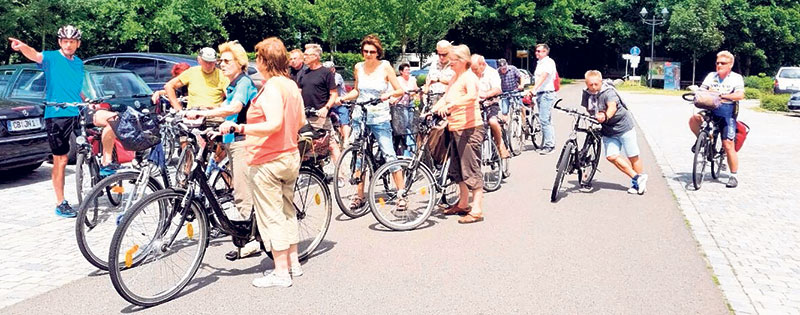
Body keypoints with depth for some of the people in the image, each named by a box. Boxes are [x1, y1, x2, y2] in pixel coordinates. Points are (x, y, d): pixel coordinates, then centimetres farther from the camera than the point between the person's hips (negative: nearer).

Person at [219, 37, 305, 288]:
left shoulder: (271, 88, -19)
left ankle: (281, 273, 5)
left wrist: (239, 128, -31)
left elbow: (274, 124, -29)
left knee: (271, 216, -1)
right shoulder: (292, 85, 8)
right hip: (291, 157, 9)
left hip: (268, 161, -9)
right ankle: (293, 264, 28)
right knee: (287, 211, 18)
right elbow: (301, 122, 14)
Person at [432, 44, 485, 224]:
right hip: (456, 128, 10)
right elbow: (445, 97, 18)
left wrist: (451, 104, -40)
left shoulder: (469, 77, -11)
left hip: (469, 128, -10)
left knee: (471, 169, -8)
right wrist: (432, 110, 4)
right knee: (458, 169, 17)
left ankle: (476, 210, -4)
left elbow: (472, 95, -31)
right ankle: (463, 204, 29)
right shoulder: (455, 77, 17)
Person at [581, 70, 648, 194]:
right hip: (608, 130, 5)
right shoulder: (586, 93, -7)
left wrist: (605, 116, -61)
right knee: (611, 156, -7)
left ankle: (642, 178, 26)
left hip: (623, 125, -5)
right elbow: (587, 110, 5)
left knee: (632, 156, 3)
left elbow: (612, 106, -42)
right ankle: (635, 178, 7)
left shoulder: (608, 92, -23)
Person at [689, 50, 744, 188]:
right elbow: (701, 89, 5)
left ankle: (733, 176, 4)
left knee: (728, 145, -8)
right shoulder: (711, 76, 13)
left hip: (727, 112, -3)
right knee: (693, 120, -28)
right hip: (711, 110, 3)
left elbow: (740, 95, -14)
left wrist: (722, 95, -26)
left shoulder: (736, 77, 1)